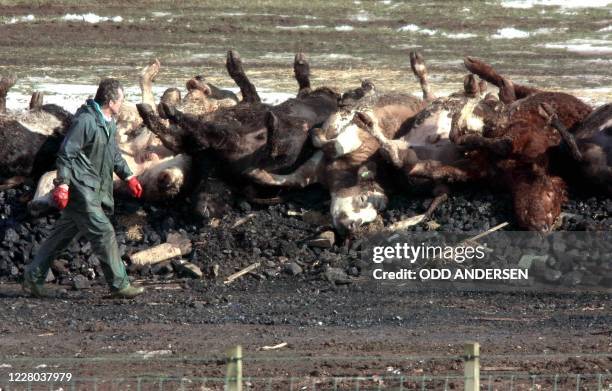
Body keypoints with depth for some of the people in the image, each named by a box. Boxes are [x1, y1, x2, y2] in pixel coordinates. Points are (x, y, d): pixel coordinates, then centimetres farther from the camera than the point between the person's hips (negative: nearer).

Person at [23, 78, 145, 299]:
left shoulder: (108, 123, 15)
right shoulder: (85, 121, -16)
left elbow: (114, 154, 28)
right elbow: (66, 153, -18)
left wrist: (128, 176, 22)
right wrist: (63, 184, -23)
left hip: (93, 191, 10)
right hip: (81, 189, -10)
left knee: (62, 235, 12)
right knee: (103, 233, -9)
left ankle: (33, 278, 18)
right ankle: (119, 285, -5)